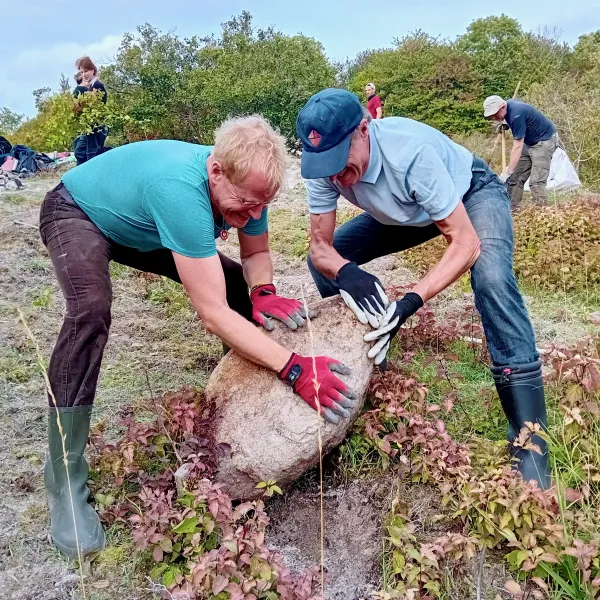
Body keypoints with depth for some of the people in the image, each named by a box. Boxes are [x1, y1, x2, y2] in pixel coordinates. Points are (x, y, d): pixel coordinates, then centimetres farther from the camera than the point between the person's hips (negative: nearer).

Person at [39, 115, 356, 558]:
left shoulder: (244, 183, -22)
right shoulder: (181, 190, -45)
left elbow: (257, 252, -4)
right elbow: (213, 313, -45)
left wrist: (262, 293, -26)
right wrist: (294, 369, -47)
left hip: (139, 227, 7)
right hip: (77, 214, -7)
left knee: (239, 286, -1)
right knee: (91, 309, -36)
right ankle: (65, 482, -25)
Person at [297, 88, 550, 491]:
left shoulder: (411, 153, -41)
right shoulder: (325, 166, -24)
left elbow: (467, 245, -39)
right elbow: (320, 246, -18)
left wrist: (410, 303, -51)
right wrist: (345, 271, -42)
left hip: (473, 192, -6)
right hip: (410, 210, 6)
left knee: (491, 277, -36)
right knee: (324, 263, -6)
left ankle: (529, 441, -29)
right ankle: (368, 363, 13)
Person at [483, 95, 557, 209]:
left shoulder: (516, 114, -30)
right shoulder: (509, 105, -4)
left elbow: (517, 147, -30)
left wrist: (508, 172, -32)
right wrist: (506, 125, 1)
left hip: (545, 140, -9)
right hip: (529, 142, 9)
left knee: (536, 182, -19)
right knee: (514, 179, 1)